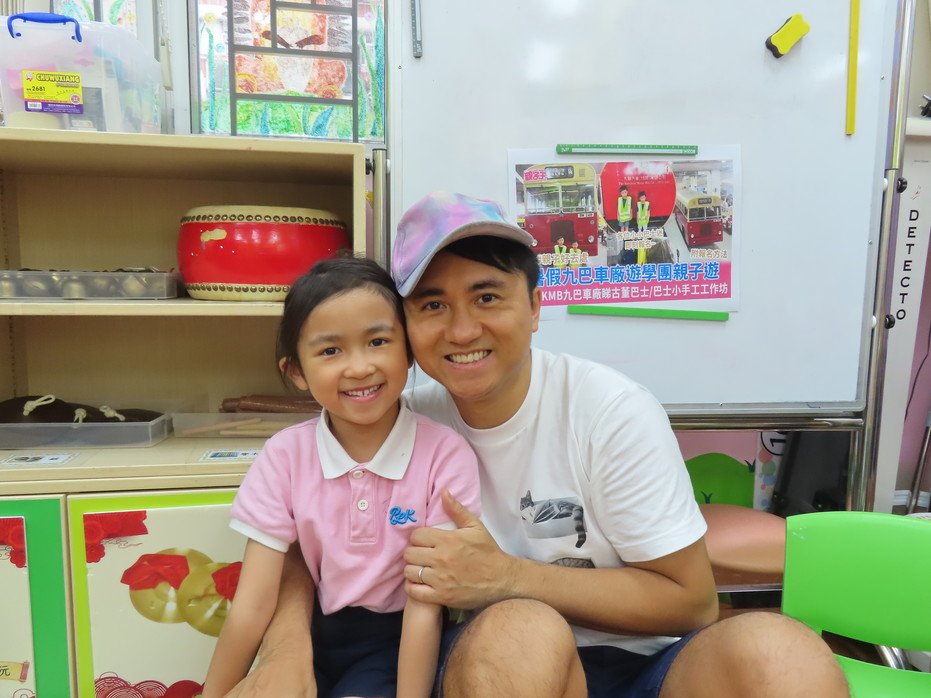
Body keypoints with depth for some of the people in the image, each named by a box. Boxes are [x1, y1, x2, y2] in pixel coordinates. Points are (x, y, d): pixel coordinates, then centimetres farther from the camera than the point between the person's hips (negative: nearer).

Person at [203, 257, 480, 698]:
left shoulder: (445, 455, -17)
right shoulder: (284, 456, -9)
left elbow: (425, 609, -15)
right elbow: (253, 606, -7)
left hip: (392, 639, -2)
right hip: (312, 633, 3)